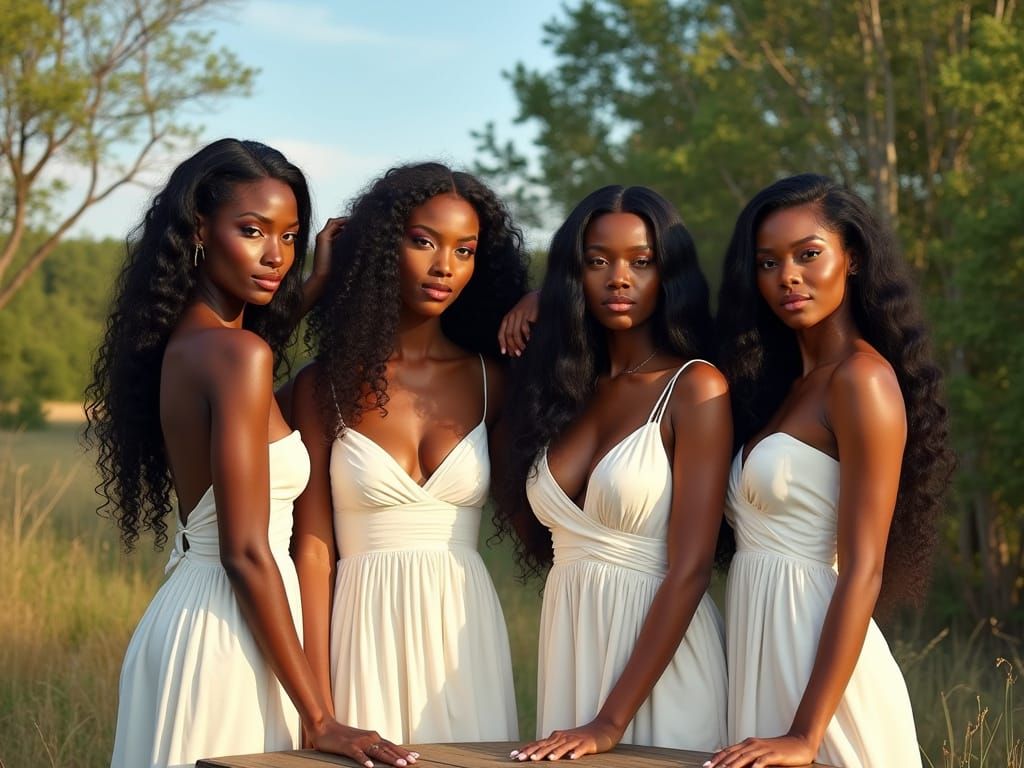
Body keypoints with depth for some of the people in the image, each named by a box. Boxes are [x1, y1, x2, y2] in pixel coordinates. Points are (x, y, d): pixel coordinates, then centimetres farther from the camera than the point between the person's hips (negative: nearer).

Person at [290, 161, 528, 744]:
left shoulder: (489, 382, 5)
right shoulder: (326, 385, 0)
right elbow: (314, 549, -4)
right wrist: (319, 707, -11)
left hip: (466, 631, 2)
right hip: (366, 633, -2)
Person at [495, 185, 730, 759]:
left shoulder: (696, 388, -9)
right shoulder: (562, 386, 9)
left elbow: (690, 569, -14)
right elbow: (531, 532, 9)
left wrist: (611, 721, -20)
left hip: (657, 652, -5)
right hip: (567, 644, 5)